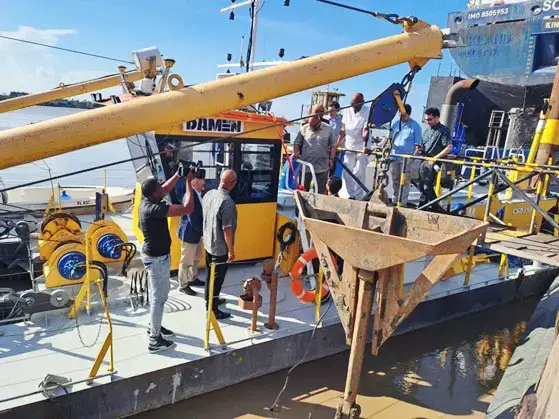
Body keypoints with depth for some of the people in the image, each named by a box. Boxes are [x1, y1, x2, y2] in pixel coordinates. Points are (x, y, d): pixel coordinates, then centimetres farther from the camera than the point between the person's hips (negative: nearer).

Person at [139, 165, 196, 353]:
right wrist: (189, 182, -25)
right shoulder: (154, 209, -30)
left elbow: (166, 189, 16)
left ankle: (154, 326, 41)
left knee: (163, 291, 25)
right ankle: (155, 340, 15)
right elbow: (187, 209, -32)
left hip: (155, 255, 10)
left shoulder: (147, 201, -3)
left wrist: (178, 175, 6)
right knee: (158, 297, 2)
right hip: (157, 258, -10)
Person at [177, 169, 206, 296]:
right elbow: (193, 221, -27)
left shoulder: (198, 193, -2)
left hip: (196, 233, 9)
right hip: (189, 234, -9)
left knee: (196, 258, 25)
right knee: (186, 261, 9)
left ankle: (192, 279, 46)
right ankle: (183, 285, 27)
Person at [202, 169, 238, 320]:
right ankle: (213, 310, 17)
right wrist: (231, 250, -15)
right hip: (220, 248, -8)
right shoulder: (227, 202, -28)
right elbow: (227, 229, -25)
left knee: (210, 274, 23)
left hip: (208, 243, 8)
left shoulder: (209, 194, -2)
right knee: (217, 278, 5)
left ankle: (210, 300, 41)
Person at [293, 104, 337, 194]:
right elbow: (297, 143, 10)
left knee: (321, 192, 6)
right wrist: (296, 153, -8)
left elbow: (333, 145, 7)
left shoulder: (328, 129, 1)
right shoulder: (304, 129, 3)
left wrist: (331, 159, -2)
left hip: (322, 167, -1)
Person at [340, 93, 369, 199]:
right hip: (349, 147, 6)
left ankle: (359, 197, 1)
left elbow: (365, 130, -21)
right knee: (346, 173, 6)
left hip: (361, 147, -6)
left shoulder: (368, 112, -11)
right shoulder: (347, 111, 5)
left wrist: (365, 145, -33)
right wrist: (338, 142, 8)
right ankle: (351, 195, 17)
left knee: (359, 174, -6)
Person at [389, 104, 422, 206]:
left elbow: (418, 144, -3)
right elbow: (390, 138, 20)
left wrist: (413, 156, -13)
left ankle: (402, 203, -1)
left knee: (405, 181, -4)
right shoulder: (396, 124, 13)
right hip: (394, 157, 5)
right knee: (395, 180, 12)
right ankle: (394, 201, 21)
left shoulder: (415, 126, -1)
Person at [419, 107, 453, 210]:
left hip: (434, 163, -8)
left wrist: (435, 158, -19)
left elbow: (449, 147, -15)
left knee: (427, 187, -11)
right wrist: (420, 149, 2)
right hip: (424, 161, 8)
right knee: (422, 186, 12)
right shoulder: (427, 131, 17)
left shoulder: (443, 130, -6)